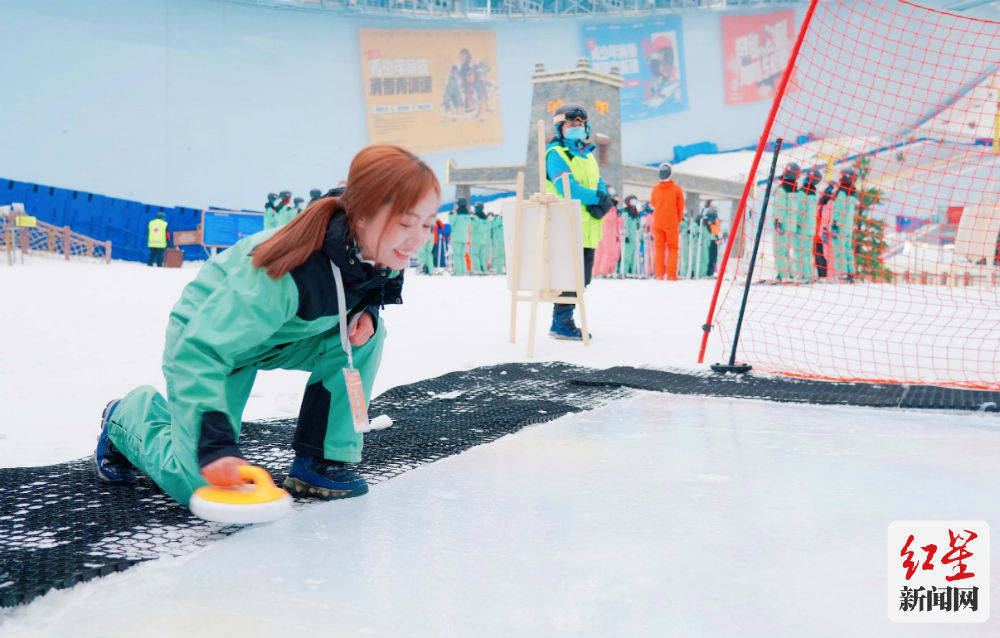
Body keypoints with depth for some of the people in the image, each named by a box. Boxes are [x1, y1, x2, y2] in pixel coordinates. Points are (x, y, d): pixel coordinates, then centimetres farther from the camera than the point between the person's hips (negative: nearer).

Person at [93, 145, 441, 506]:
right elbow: (195, 352, -39)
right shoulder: (282, 276, -42)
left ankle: (323, 460, -8)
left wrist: (365, 311, -19)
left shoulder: (381, 255, -20)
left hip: (283, 337, 6)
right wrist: (214, 442, -47)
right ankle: (127, 417, 20)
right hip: (205, 331, -6)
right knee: (195, 484, -11)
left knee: (366, 332, -21)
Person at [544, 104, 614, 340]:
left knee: (582, 278, 10)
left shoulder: (588, 154, 20)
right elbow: (568, 189, -17)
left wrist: (601, 204, -9)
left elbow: (600, 186, 12)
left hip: (587, 229, 8)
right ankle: (561, 323, 1)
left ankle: (562, 322, 20)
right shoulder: (555, 154, -5)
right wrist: (597, 197, -15)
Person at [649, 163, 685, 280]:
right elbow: (681, 207, 0)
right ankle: (671, 275, -1)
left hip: (657, 223, 2)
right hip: (672, 223, -2)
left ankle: (659, 274, 5)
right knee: (672, 248, 5)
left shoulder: (655, 188, -1)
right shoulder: (677, 188, -7)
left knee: (659, 248, 10)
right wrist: (678, 221, 13)